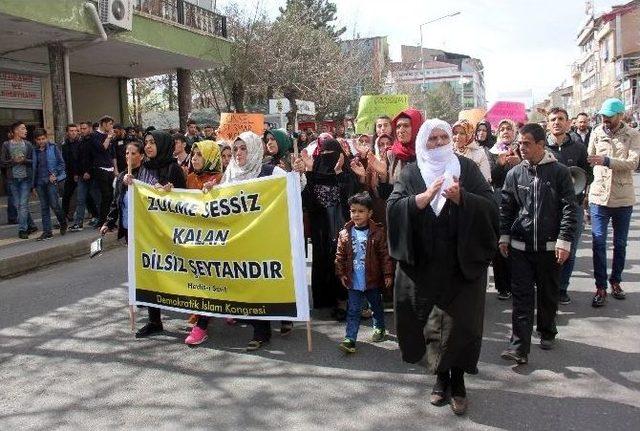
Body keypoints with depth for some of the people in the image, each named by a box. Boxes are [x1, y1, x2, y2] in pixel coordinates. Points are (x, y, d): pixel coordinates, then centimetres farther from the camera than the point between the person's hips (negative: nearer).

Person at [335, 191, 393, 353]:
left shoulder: (377, 232, -11)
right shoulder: (345, 233, -4)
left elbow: (385, 255, -9)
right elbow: (340, 255, 2)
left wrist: (388, 274, -10)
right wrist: (341, 273, -2)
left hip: (373, 280, -1)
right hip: (353, 281, 1)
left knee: (376, 307, 20)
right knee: (353, 311, 1)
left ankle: (379, 328, 43)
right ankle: (350, 339, 1)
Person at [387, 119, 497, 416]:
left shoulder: (466, 168, 2)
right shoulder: (411, 173, 3)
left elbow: (490, 206, -6)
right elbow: (393, 207, -10)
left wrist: (461, 197, -22)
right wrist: (425, 196, -23)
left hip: (463, 261, 0)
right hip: (424, 263, 1)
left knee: (460, 322, 0)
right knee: (431, 322, 5)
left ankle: (458, 380, 19)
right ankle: (441, 376, 26)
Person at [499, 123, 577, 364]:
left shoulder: (559, 172, -3)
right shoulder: (515, 174, 5)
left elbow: (569, 208, -4)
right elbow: (506, 207, 10)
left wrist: (564, 241, -11)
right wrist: (504, 236, 6)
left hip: (550, 246, -1)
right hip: (520, 246, 1)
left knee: (548, 294, 14)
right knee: (521, 297, -2)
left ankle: (547, 332, 36)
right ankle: (519, 347, -1)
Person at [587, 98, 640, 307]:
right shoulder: (596, 133, 2)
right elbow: (589, 161, 5)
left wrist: (606, 161, -26)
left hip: (623, 198, 0)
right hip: (599, 196, 0)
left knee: (620, 243, 12)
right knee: (598, 241, -4)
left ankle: (615, 281, 28)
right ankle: (600, 287, 4)